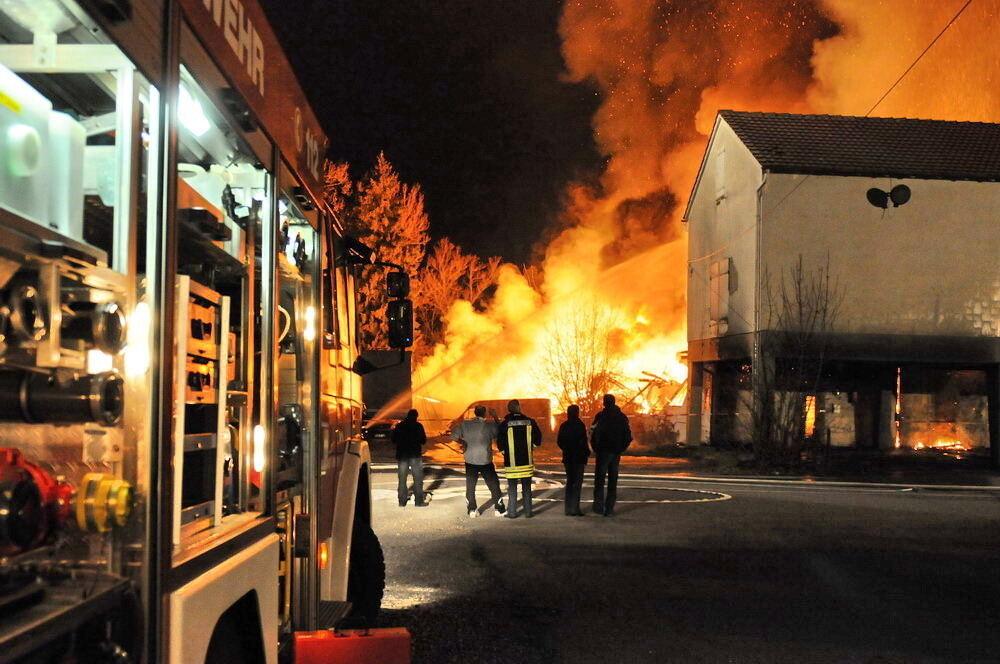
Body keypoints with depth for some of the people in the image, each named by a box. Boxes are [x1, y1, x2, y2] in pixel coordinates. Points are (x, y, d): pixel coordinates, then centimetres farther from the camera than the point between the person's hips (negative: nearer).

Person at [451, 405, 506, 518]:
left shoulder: (465, 424, -3)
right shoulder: (489, 425, -11)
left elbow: (454, 436, -3)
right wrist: (495, 418, 7)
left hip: (470, 461, 2)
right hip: (485, 461, -2)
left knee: (470, 486, 12)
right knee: (494, 485, 9)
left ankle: (472, 510, 11)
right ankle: (499, 509, 11)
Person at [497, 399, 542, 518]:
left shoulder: (505, 424, -9)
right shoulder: (530, 422, -1)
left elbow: (500, 443, -6)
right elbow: (538, 438, 5)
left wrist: (504, 451, 12)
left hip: (511, 462, -2)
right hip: (526, 462, 2)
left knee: (512, 488, 6)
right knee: (526, 488, 10)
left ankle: (512, 512, 6)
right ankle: (528, 512, 11)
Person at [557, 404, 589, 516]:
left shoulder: (563, 426, 2)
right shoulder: (580, 425, -13)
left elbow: (559, 441, 5)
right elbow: (583, 442, -15)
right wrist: (587, 453, 1)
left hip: (567, 457, 5)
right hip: (578, 458, -5)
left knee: (569, 482, 14)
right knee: (577, 483, 0)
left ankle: (569, 509, 15)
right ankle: (574, 509, -5)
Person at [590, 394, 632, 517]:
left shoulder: (601, 416, -9)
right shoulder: (622, 417, 7)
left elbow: (593, 433, -14)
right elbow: (628, 436, 7)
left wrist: (595, 448, -2)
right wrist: (621, 449, 12)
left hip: (603, 451, -4)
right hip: (616, 453, 4)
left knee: (599, 479, 3)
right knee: (613, 481, 9)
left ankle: (599, 505, -7)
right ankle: (609, 509, 7)